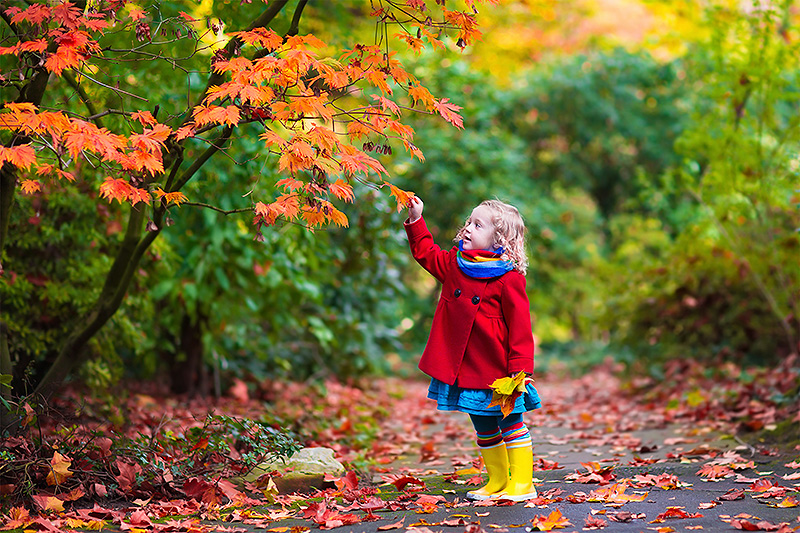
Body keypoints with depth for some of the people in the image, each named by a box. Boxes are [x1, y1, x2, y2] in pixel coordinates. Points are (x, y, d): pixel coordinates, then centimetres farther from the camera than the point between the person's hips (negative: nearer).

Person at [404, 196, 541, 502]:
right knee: (484, 430, 15)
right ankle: (497, 482, 26)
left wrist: (520, 369, -17)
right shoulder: (454, 264, 6)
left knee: (510, 424, 2)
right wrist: (415, 220, 11)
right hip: (464, 368, 7)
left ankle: (522, 484, 9)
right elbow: (426, 253, 23)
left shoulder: (508, 279, -13)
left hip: (497, 370, -6)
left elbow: (520, 326, -13)